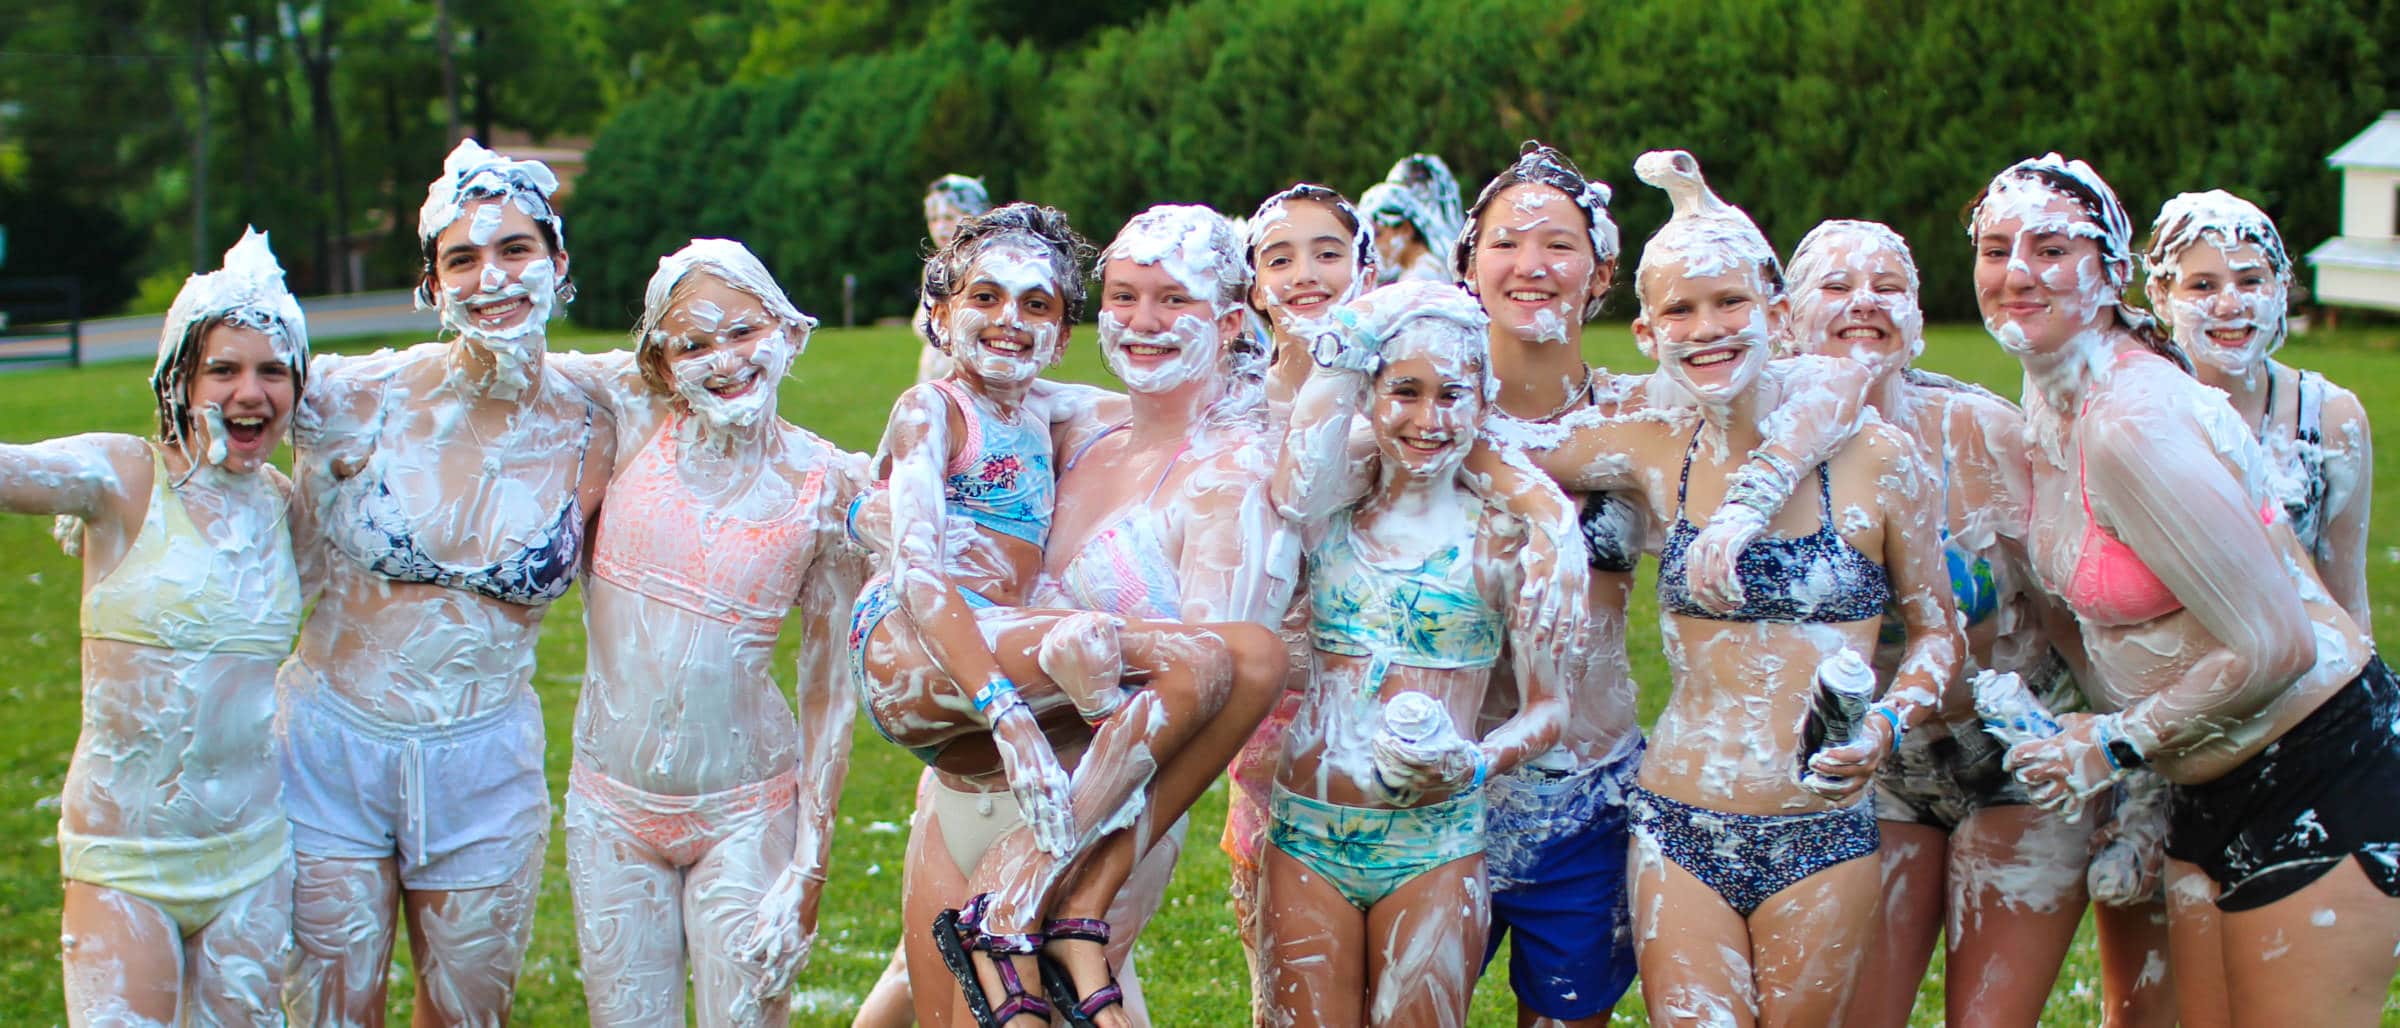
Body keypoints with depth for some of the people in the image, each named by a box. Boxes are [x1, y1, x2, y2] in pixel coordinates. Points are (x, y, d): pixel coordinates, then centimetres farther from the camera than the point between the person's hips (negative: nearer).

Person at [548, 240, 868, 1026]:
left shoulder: (826, 484, -7)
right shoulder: (635, 418, -5)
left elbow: (830, 687, -3)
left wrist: (810, 866, -6)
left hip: (744, 815, -2)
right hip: (611, 806, 2)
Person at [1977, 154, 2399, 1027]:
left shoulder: (2136, 424, -25)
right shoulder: (2048, 401, 4)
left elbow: (2274, 646, -24)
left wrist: (2118, 744, -14)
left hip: (2320, 775, -9)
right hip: (2210, 790, 9)